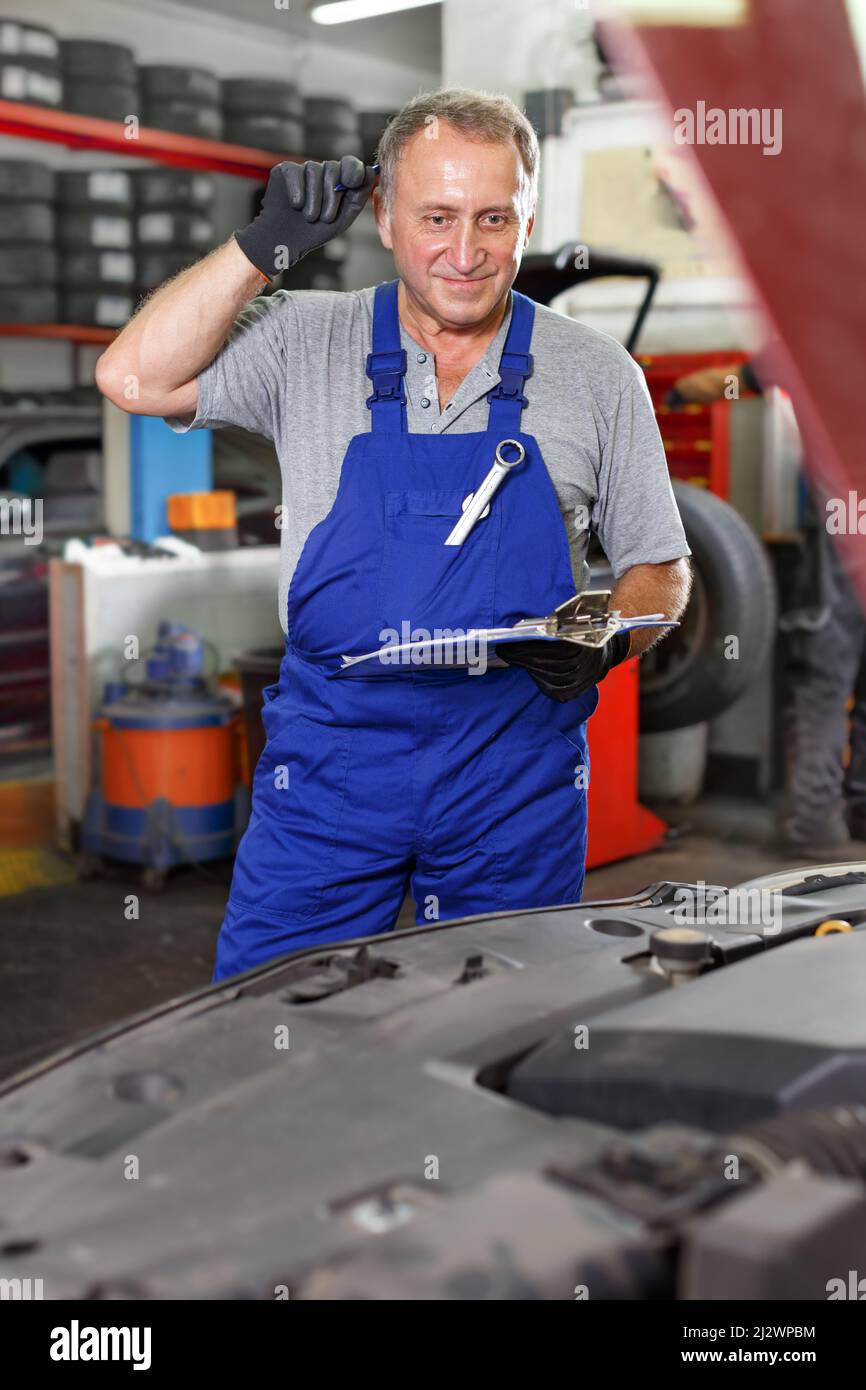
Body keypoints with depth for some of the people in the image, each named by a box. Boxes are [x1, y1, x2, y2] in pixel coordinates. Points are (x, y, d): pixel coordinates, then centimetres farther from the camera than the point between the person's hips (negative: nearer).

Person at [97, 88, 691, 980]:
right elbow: (134, 378, -7)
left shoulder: (597, 376, 4)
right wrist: (265, 243, -11)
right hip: (331, 751, 0)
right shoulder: (305, 343, 4)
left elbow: (659, 569, 9)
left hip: (515, 772, 1)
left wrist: (606, 644, -12)